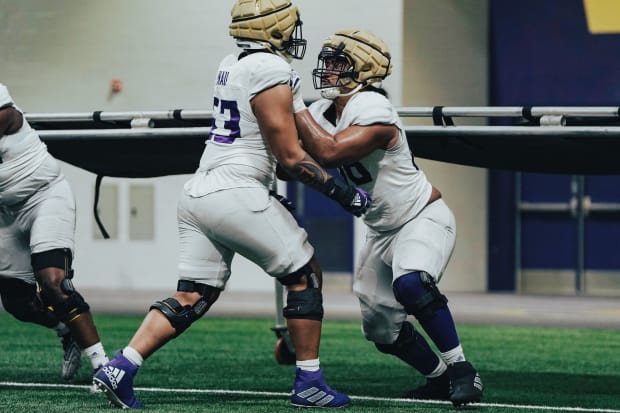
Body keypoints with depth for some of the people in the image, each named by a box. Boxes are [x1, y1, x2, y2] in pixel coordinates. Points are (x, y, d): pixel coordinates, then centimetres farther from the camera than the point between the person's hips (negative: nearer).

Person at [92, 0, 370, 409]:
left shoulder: (231, 66, 15)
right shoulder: (272, 73, -11)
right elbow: (290, 156, -10)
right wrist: (341, 191, -4)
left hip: (198, 192, 8)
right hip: (236, 194, -8)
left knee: (190, 300, 9)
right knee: (305, 275, 7)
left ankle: (120, 368, -3)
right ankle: (309, 382, 8)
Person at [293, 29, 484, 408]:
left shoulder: (372, 112, -25)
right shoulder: (323, 113, 2)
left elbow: (330, 152, -37)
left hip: (424, 219, -9)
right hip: (384, 231, 9)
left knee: (410, 284, -35)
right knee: (382, 328, 9)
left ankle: (462, 371, -23)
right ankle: (439, 378, 31)